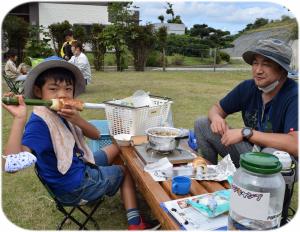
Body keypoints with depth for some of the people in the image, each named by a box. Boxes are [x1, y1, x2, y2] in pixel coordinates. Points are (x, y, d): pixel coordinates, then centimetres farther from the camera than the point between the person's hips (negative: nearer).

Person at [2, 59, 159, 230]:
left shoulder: (61, 113, -4)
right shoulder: (39, 122, -30)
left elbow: (96, 135, -7)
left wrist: (78, 120, -27)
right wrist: (19, 119, -53)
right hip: (74, 186, -8)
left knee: (117, 148, 23)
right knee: (126, 171, 12)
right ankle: (135, 222, 28)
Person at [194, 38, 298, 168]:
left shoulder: (293, 96, -23)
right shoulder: (248, 87, -6)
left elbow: (295, 144, -36)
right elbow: (217, 108, 7)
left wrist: (246, 132, -32)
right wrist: (216, 117, -19)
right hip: (250, 149, 5)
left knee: (273, 154, -41)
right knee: (201, 124, -1)